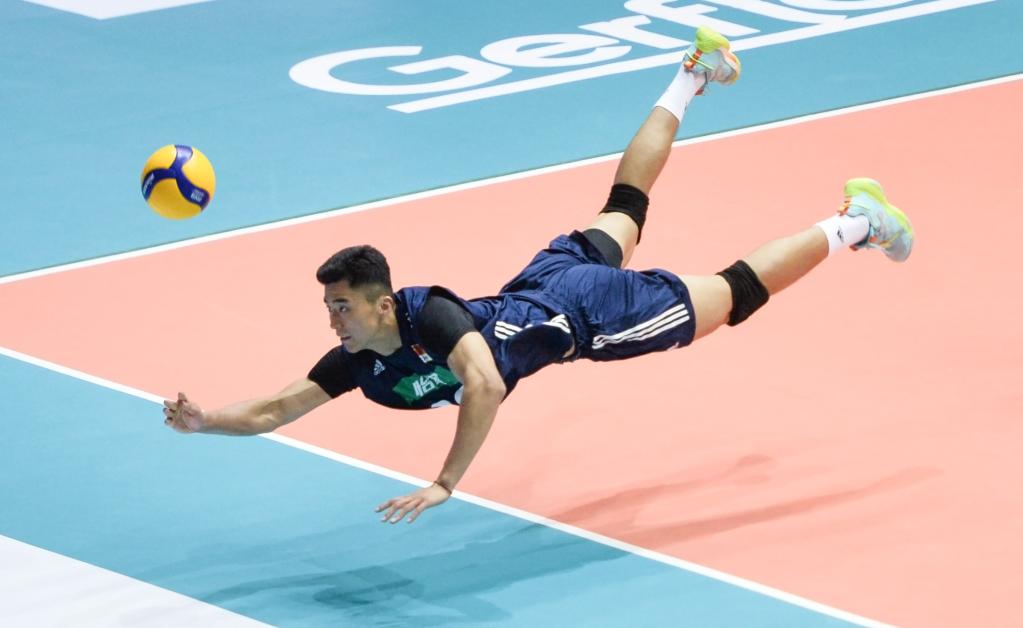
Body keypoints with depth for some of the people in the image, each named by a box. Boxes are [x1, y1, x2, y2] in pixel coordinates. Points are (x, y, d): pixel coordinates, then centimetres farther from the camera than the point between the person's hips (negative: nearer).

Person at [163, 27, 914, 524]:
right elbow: (276, 409, -17)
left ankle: (853, 223, 24)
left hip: (586, 307, -7)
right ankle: (694, 75, 54)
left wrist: (445, 485, -56)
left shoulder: (428, 314, -40)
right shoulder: (360, 362, -19)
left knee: (733, 294, 7)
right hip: (544, 281, 7)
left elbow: (486, 386, -54)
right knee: (623, 206, 32)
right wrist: (202, 421, -34)